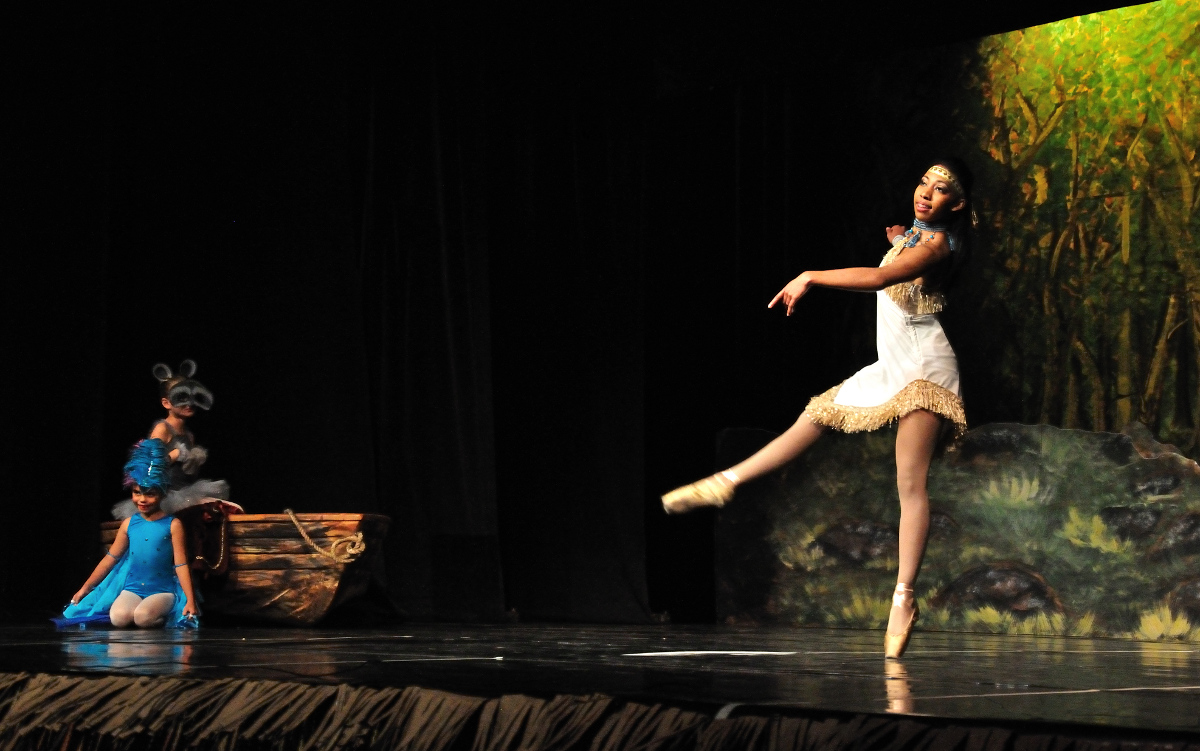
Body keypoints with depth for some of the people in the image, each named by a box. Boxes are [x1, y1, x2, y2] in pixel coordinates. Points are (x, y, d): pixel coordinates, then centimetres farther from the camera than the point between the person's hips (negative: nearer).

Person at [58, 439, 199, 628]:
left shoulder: (172, 525, -3)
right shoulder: (129, 524, 8)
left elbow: (181, 565, -5)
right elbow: (110, 558, 15)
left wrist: (190, 600, -13)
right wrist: (85, 588, 17)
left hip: (163, 590, -3)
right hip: (132, 588, 3)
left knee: (143, 617, -34)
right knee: (119, 617, -30)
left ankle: (164, 618, -1)